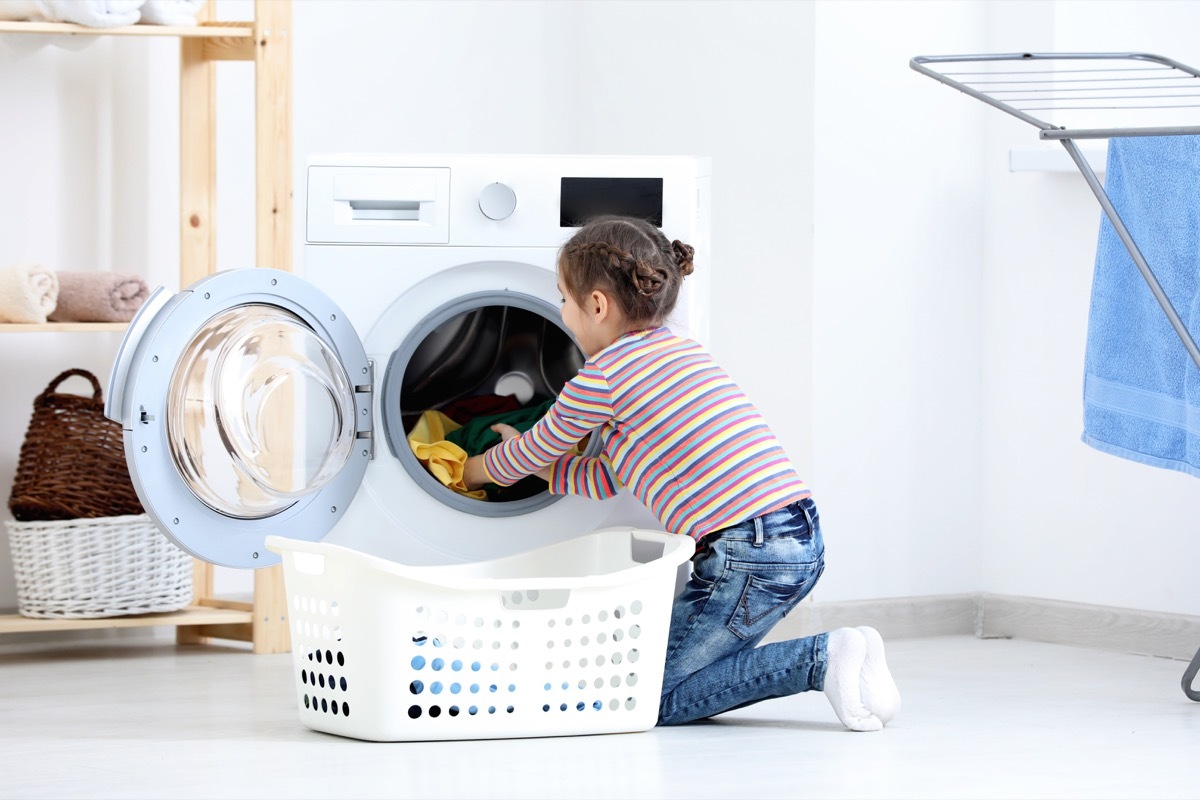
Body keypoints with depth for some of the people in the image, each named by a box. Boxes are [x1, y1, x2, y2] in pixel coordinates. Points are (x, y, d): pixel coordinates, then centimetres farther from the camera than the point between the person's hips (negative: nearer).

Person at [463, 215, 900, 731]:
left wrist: (476, 470, 33)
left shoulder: (601, 378, -6)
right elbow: (610, 478, 28)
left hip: (748, 555, -9)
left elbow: (529, 455, 12)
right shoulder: (675, 350, 21)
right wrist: (527, 459, 38)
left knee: (652, 696, 1)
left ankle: (820, 660, -11)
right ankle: (836, 661, 6)